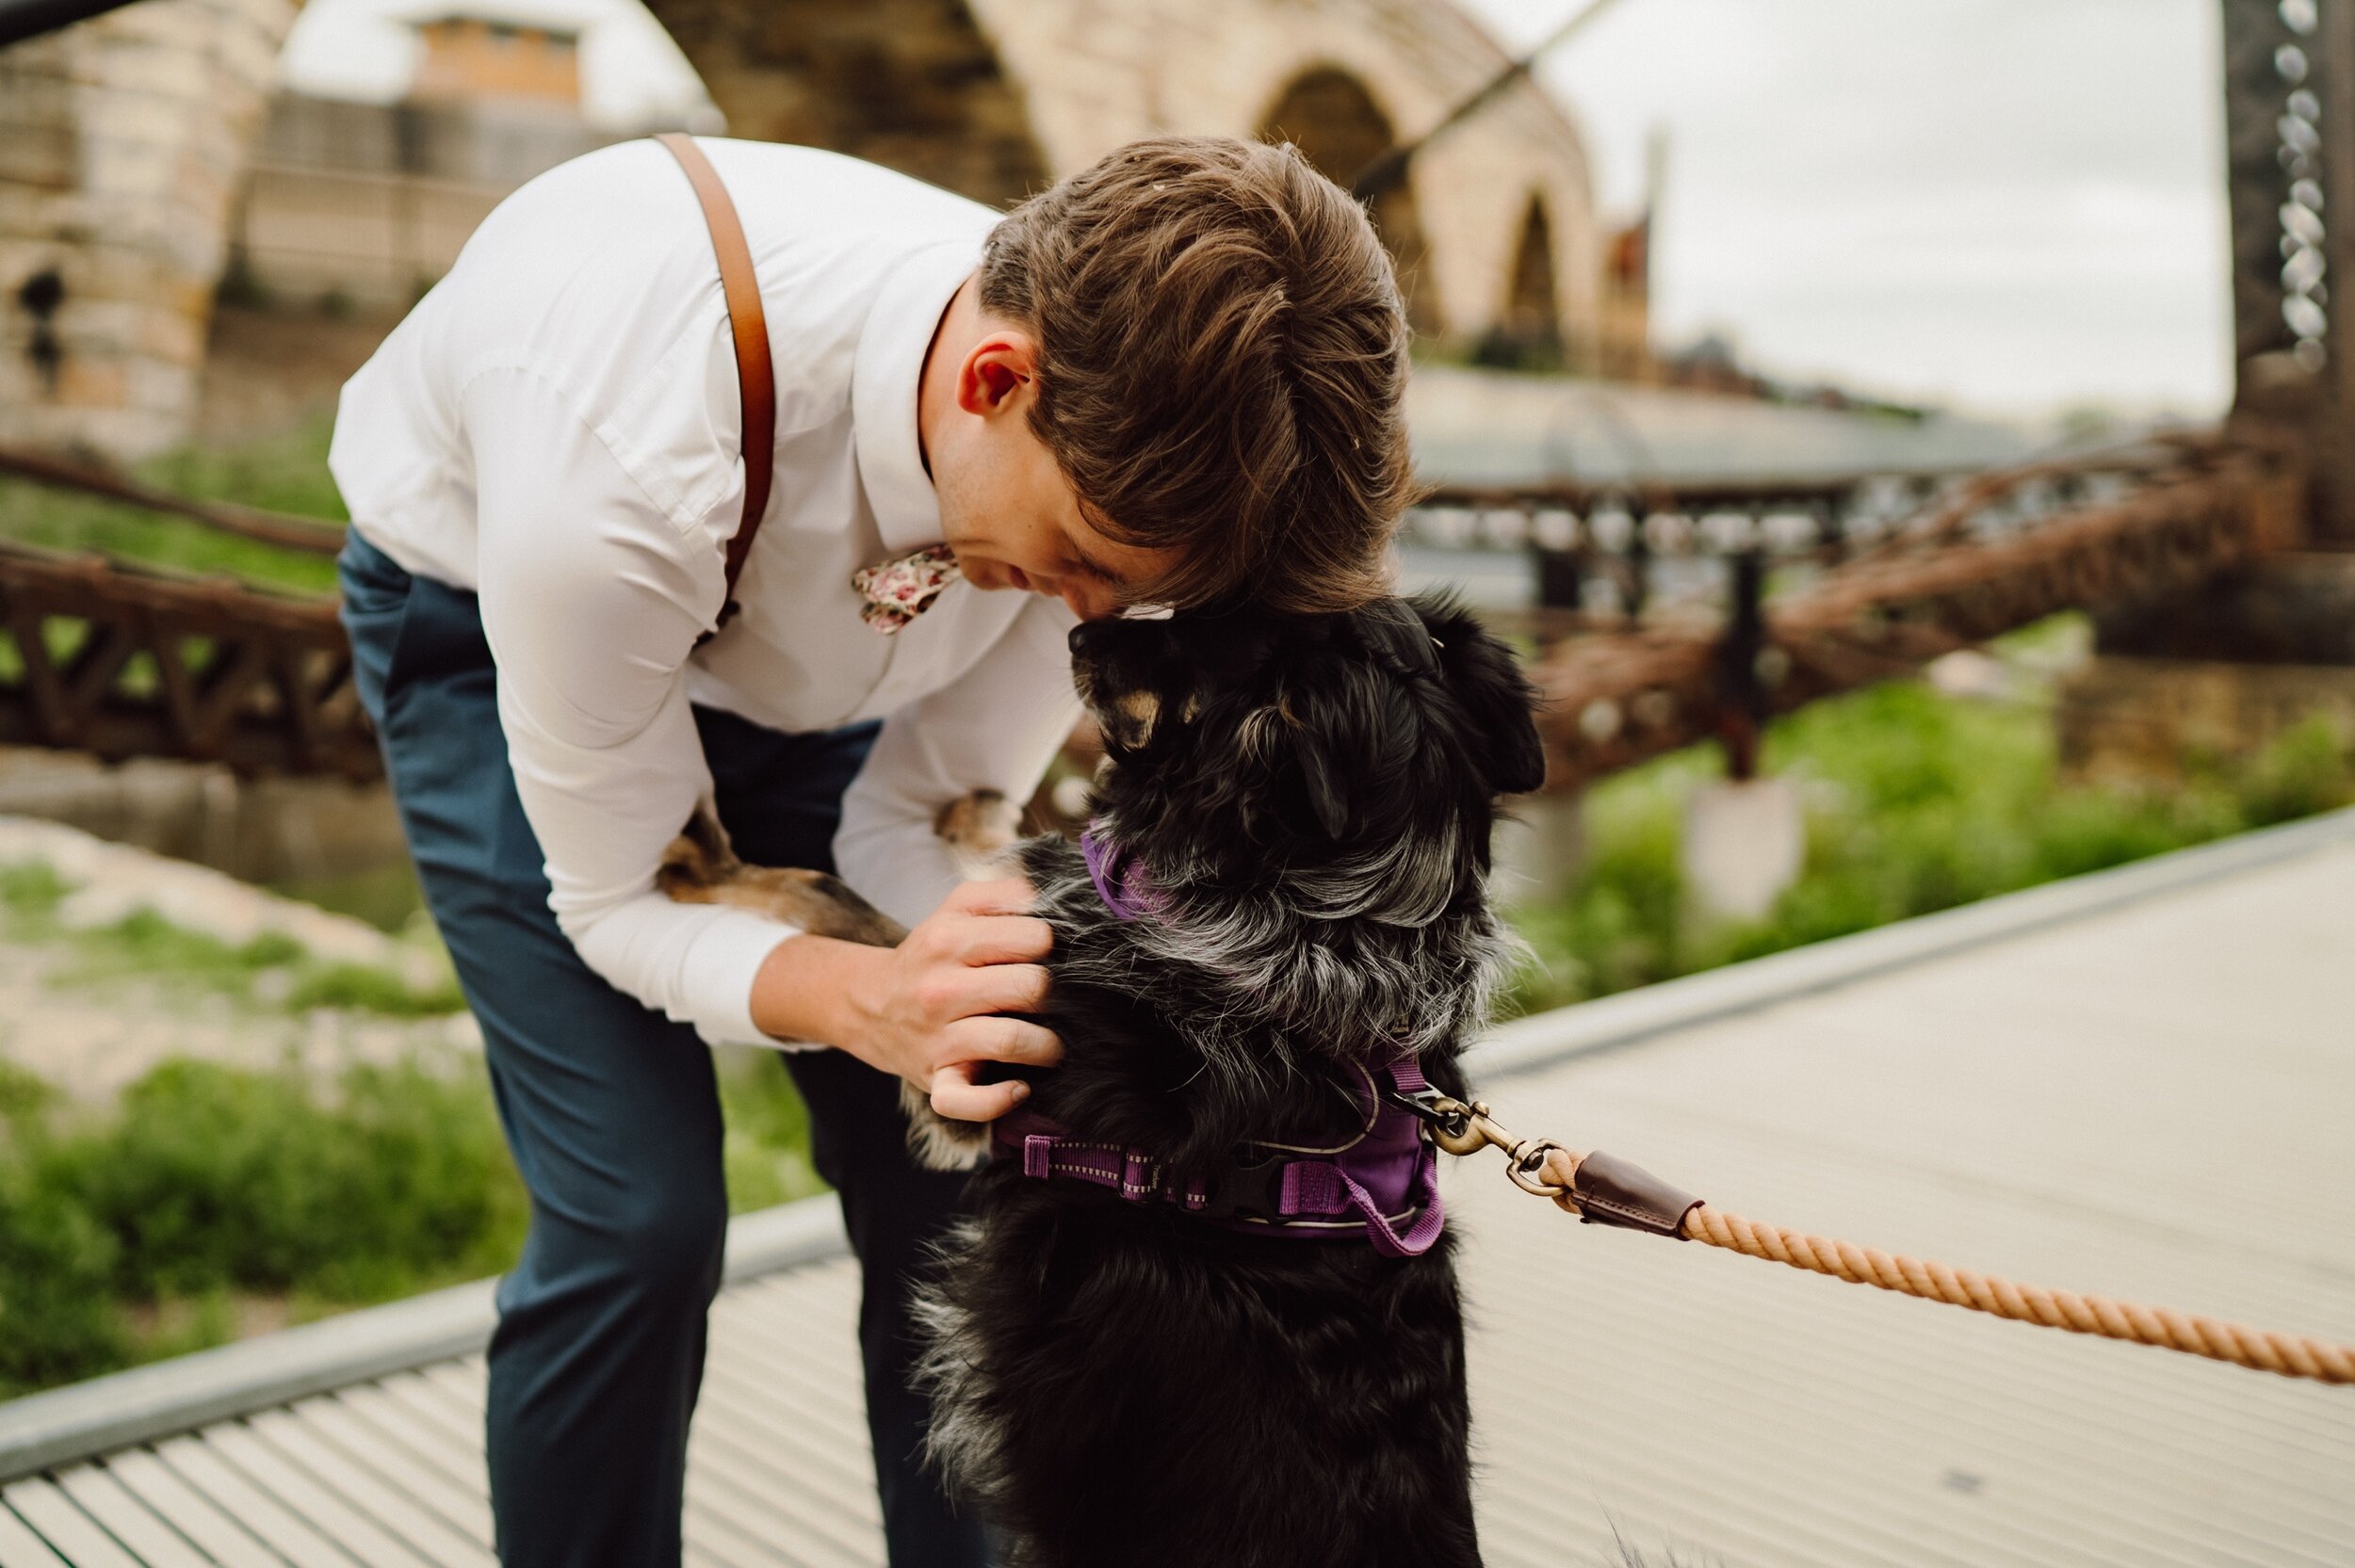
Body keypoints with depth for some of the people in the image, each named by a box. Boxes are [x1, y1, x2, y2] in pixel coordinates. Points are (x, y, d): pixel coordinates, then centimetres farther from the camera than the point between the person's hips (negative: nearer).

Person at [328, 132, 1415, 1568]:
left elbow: (906, 818, -14)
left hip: (801, 640, 4)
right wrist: (866, 1000, -44)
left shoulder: (1109, 449, -28)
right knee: (638, 1216, -16)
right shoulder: (627, 468, -42)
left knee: (947, 1179, -5)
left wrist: (994, 984, -35)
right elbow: (614, 900, -25)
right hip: (493, 617, -3)